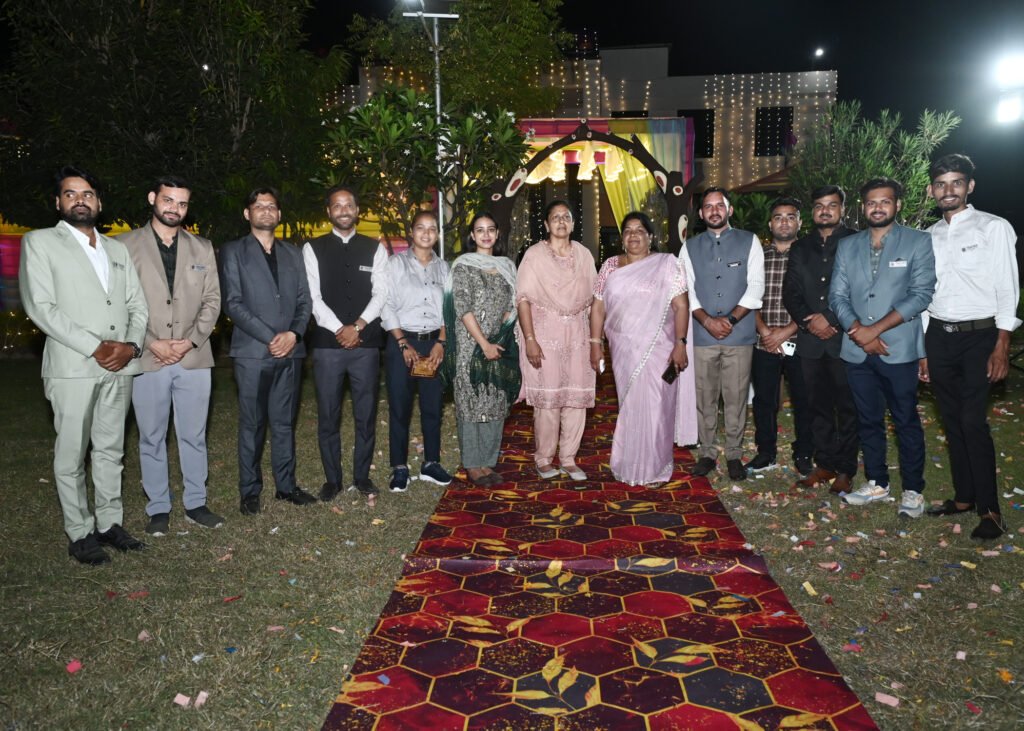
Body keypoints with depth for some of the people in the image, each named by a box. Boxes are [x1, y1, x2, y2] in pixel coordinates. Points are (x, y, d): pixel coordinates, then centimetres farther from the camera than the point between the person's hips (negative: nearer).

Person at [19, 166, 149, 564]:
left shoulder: (118, 249, 17)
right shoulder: (40, 242, 3)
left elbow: (138, 306, 12)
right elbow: (41, 307, -8)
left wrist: (131, 345, -8)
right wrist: (95, 348, -15)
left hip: (119, 367, 4)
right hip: (72, 366, -4)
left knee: (111, 449, 11)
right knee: (71, 453, 2)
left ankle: (109, 523, 21)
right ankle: (80, 534, 12)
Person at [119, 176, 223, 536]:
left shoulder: (202, 248, 10)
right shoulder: (126, 245, 2)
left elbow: (212, 300, 6)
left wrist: (190, 341, -6)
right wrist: (151, 344, -10)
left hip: (194, 358, 2)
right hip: (147, 359, -2)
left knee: (194, 436, 9)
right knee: (151, 438, 7)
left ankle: (196, 503, 21)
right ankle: (158, 508, 19)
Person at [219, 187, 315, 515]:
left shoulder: (292, 253, 16)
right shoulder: (232, 251, 4)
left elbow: (304, 300, 11)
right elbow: (233, 304, -5)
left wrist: (293, 334, -7)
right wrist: (270, 338, -13)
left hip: (290, 351, 3)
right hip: (252, 352, -3)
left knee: (284, 422, 9)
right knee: (252, 424, 3)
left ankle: (286, 485, 18)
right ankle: (250, 491, 12)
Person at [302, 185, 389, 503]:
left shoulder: (375, 249, 8)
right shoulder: (313, 249, 5)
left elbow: (381, 293, 0)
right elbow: (312, 297, -3)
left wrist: (358, 326, -12)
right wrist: (340, 329, -13)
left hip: (366, 344, 1)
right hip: (327, 344, -1)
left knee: (366, 414, 7)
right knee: (328, 416, 5)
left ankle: (362, 476, 21)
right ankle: (332, 479, 18)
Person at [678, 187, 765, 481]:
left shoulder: (749, 242, 5)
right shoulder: (690, 247, 10)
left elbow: (756, 287, -1)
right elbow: (686, 289, 4)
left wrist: (731, 319, -12)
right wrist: (708, 320, -10)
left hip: (739, 335, -1)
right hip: (702, 335, 1)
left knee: (736, 399, 3)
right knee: (704, 399, 6)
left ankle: (734, 455, 16)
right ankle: (707, 453, 18)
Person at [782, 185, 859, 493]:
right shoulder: (800, 248, 15)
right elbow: (790, 293, 10)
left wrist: (831, 320, -12)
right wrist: (808, 321, -5)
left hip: (844, 337, -4)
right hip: (811, 340, 4)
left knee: (848, 406, 1)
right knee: (818, 404, 9)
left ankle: (845, 469, 10)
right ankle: (824, 464, 19)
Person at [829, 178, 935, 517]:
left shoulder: (919, 242, 0)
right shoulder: (847, 246, 11)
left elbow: (921, 295, -9)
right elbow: (837, 296, 5)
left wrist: (875, 329, -15)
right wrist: (859, 331, -11)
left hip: (899, 349, -4)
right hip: (856, 350, 4)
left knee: (906, 421, 3)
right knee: (868, 420, 12)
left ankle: (913, 490, 16)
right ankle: (876, 483, 26)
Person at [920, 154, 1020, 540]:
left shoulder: (994, 228, -2)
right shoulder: (928, 237, 12)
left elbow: (1007, 290, -6)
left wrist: (1002, 347, -13)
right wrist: (922, 350, 12)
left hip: (978, 336, -5)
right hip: (938, 336, 5)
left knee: (973, 421, -10)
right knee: (952, 421, 10)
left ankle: (990, 509, 2)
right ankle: (963, 497, 21)